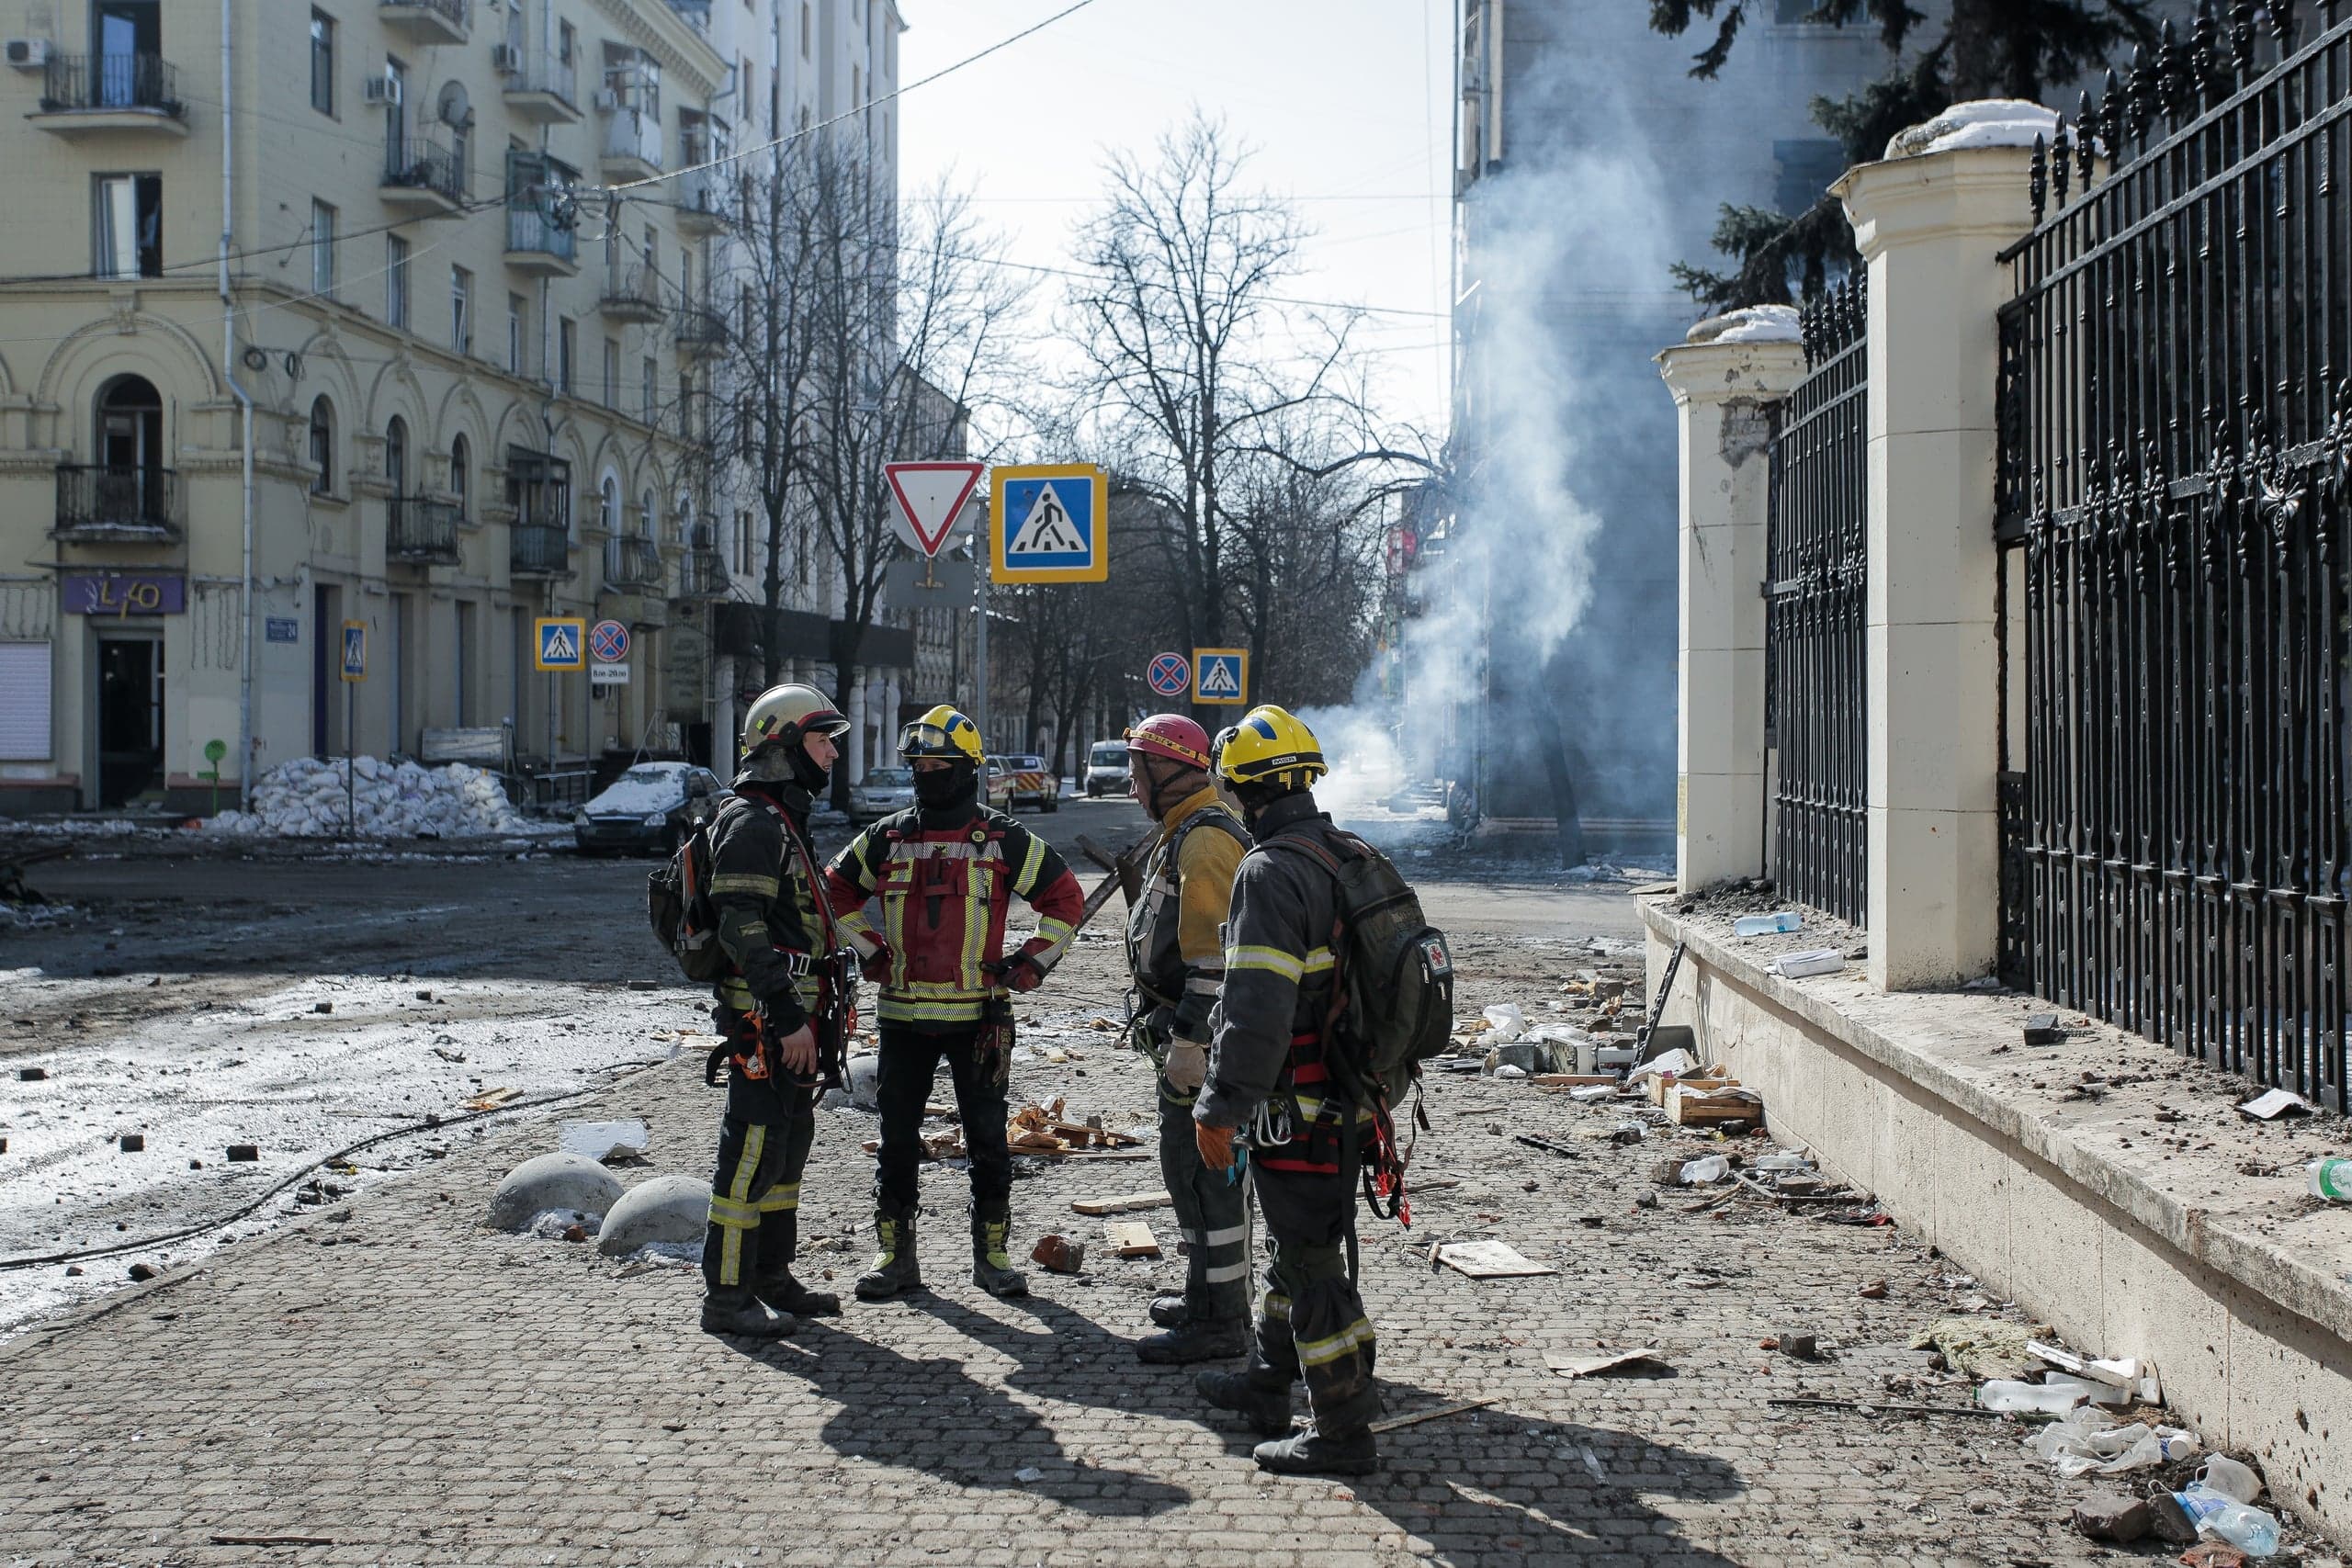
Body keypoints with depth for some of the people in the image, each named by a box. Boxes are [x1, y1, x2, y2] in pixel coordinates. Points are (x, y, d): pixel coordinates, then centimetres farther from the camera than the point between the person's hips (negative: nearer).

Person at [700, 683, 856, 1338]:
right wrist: (787, 1017, -24)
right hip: (764, 1019, -11)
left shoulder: (784, 818, 20)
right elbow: (743, 930, -22)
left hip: (791, 1017, 11)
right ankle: (727, 1295, -1)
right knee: (754, 1150, -7)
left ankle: (771, 1278, 25)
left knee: (788, 1146, 16)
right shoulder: (752, 822, -14)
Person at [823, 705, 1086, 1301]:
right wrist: (872, 953, 10)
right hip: (902, 1015, 2)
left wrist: (1028, 966, 0)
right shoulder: (886, 838, 6)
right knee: (897, 1139, 6)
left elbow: (1065, 899, 6)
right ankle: (894, 1253, 15)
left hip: (978, 1016, -2)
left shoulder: (1004, 840, -1)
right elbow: (837, 890, 20)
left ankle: (992, 1252, 15)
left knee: (987, 1137, 4)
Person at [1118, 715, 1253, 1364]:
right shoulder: (1184, 835, 17)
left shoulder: (1206, 841, -18)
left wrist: (1187, 1042, -25)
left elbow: (1214, 955, -25)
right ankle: (1205, 1294, 30)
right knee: (1192, 1168, 19)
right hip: (1189, 1034, 11)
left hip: (1205, 1040, -11)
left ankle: (1221, 1323, -2)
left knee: (1203, 1171, -7)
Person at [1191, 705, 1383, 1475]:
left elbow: (1257, 1006, -26)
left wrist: (1220, 1107, -21)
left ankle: (1343, 1432, 6)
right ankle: (1267, 1384, 39)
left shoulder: (1271, 872, -20)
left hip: (1297, 1106, -9)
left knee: (1309, 1263, -1)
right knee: (1294, 1245, 23)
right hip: (1347, 1092, 10)